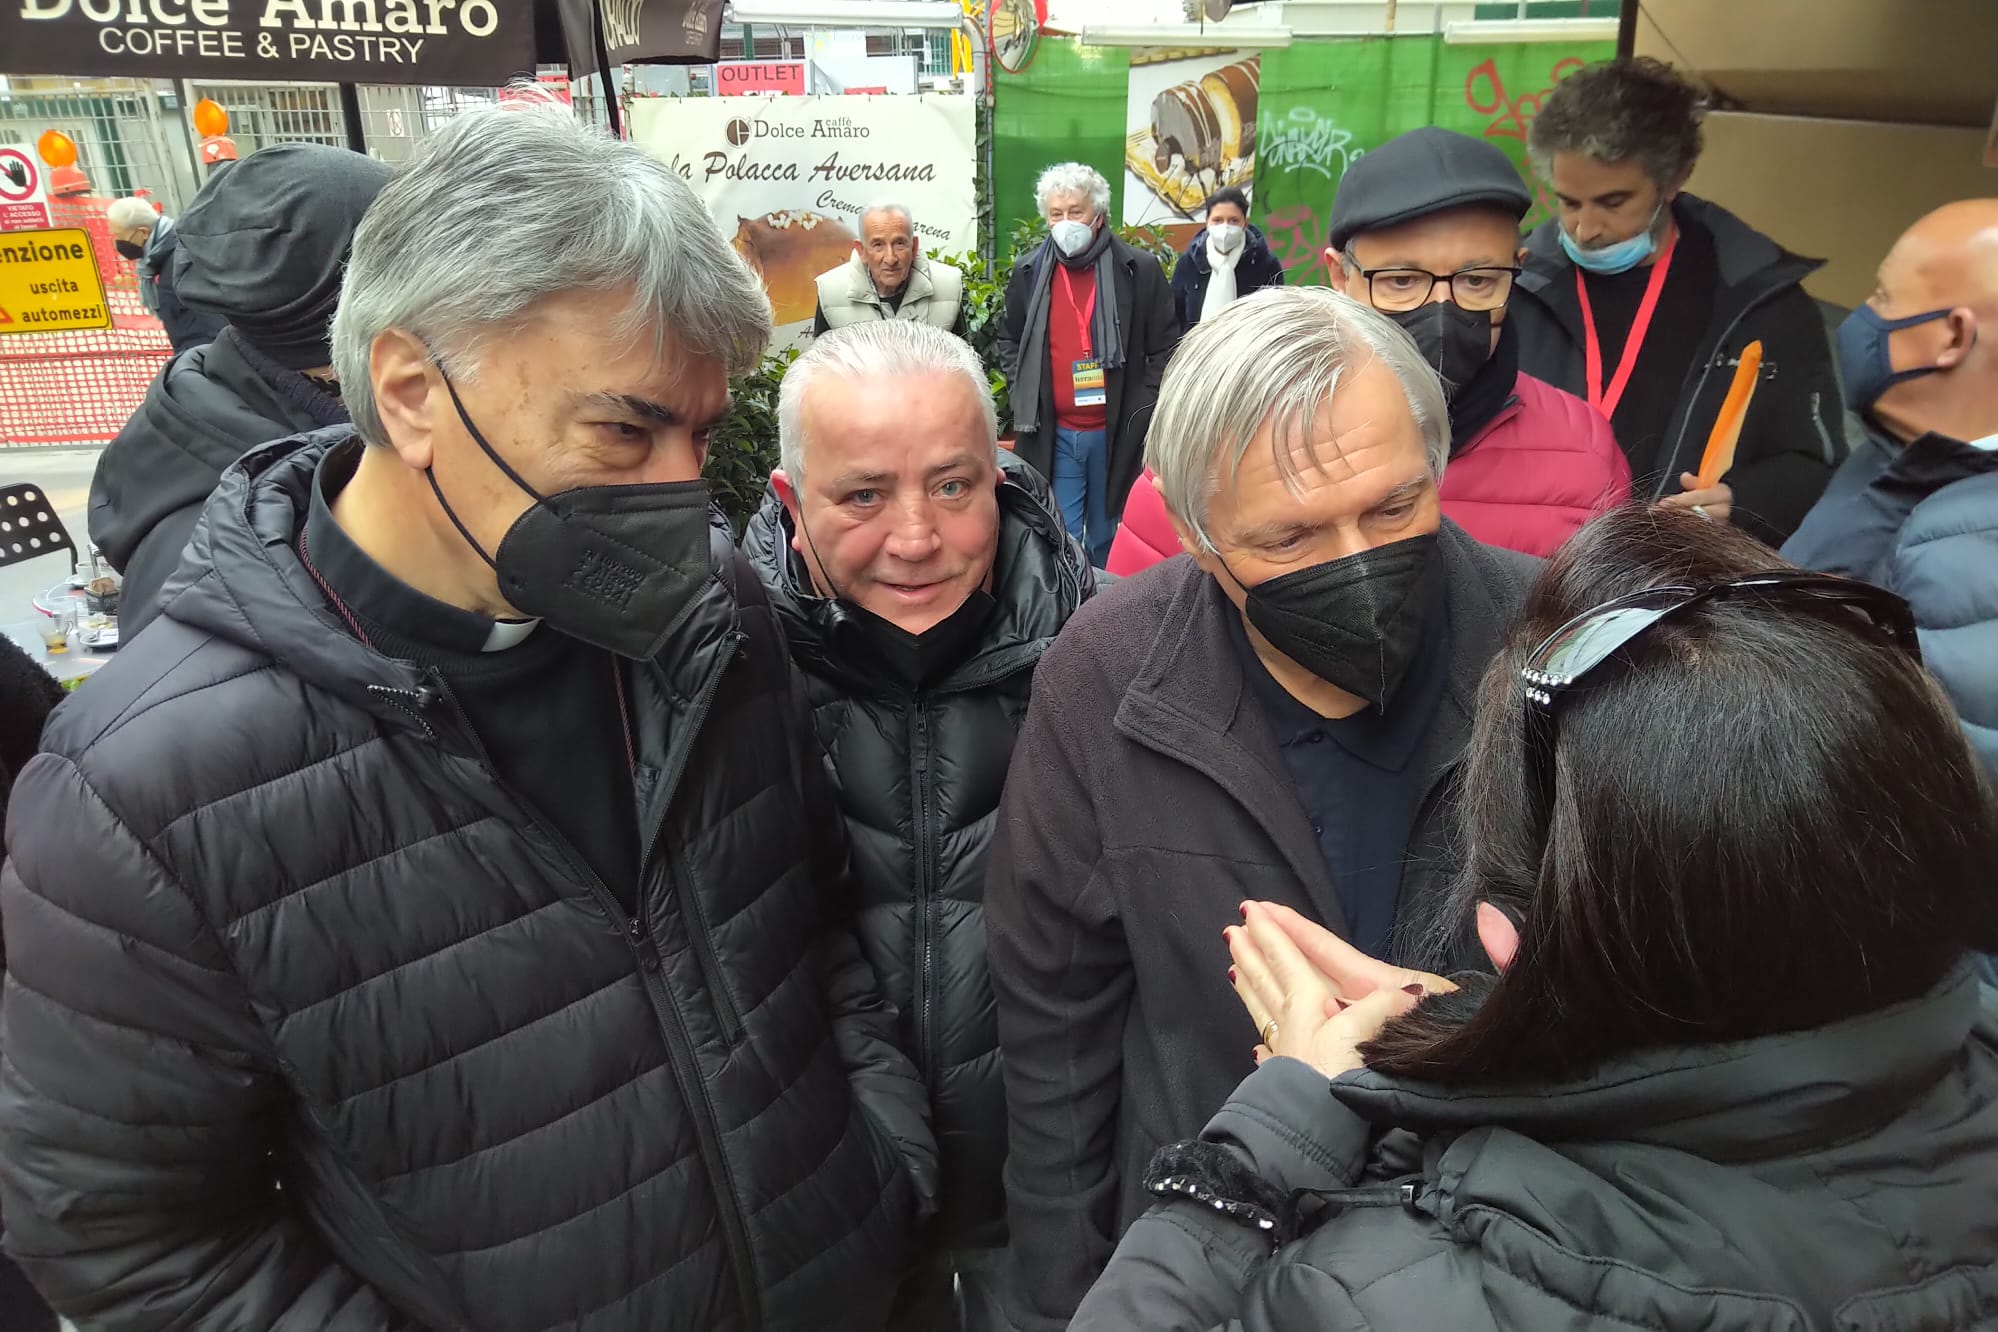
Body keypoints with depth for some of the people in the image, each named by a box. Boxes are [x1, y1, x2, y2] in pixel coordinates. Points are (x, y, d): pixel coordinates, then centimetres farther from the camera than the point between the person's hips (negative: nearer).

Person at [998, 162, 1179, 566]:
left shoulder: (1140, 269, -2)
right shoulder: (1029, 271, 5)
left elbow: (1166, 348, 1)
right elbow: (1010, 342, 18)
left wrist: (1142, 410, -6)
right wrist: (1023, 396, 5)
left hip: (1118, 436, -1)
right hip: (1052, 436, 1)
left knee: (1108, 543, 13)